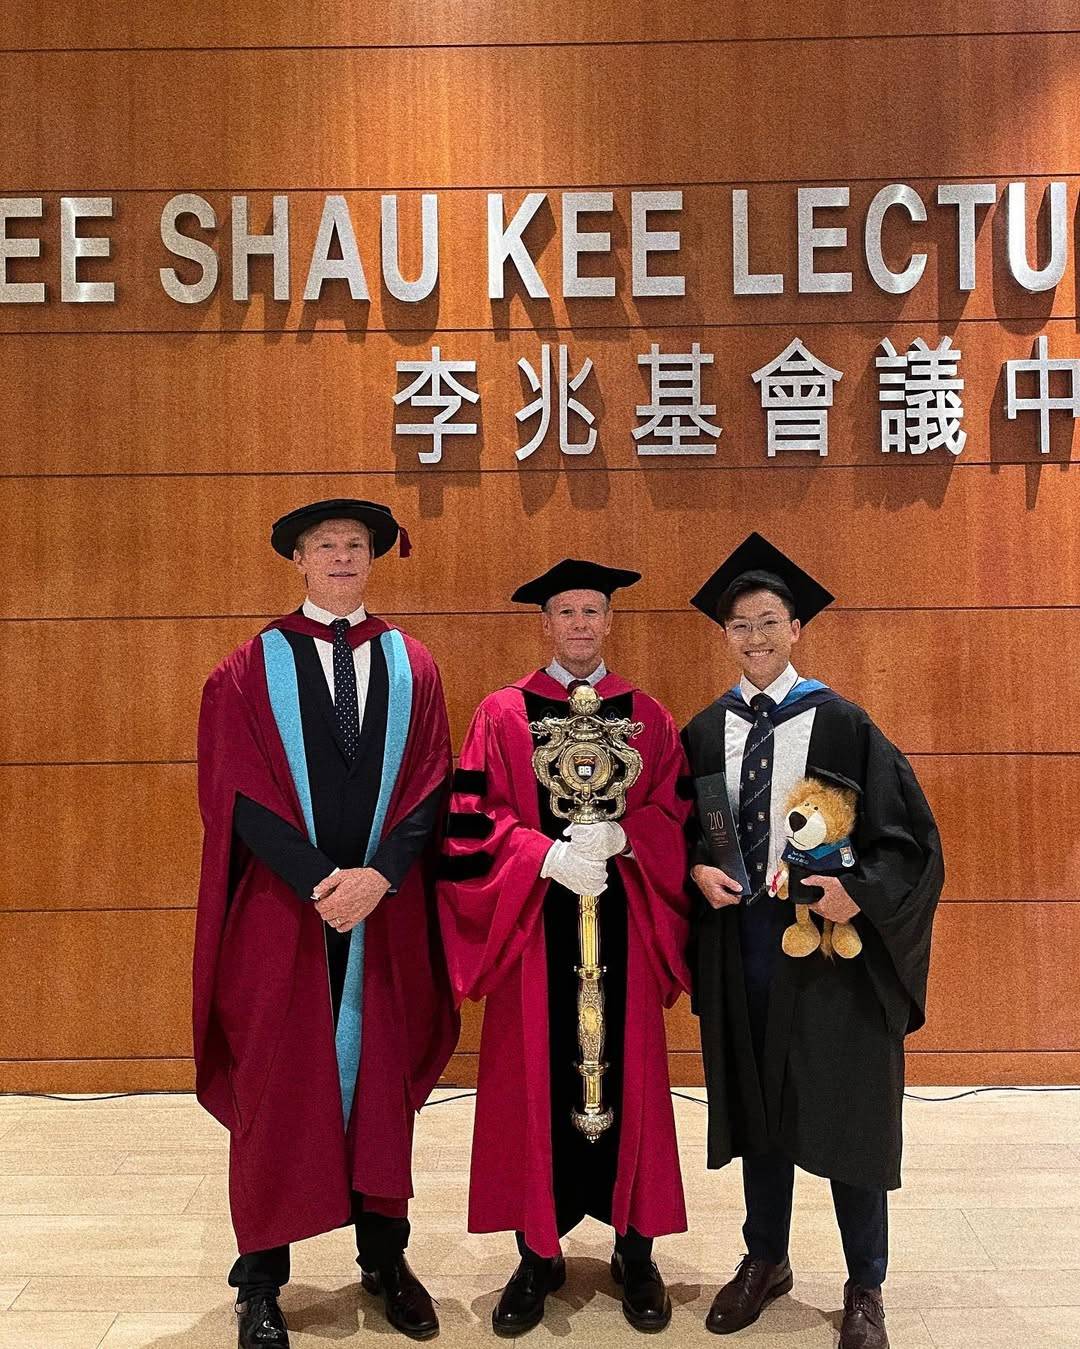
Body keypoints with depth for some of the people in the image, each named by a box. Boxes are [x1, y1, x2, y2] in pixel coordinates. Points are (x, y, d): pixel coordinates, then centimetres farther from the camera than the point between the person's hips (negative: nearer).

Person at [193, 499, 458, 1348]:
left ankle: (384, 1257, 27)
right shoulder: (253, 667, 1)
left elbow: (432, 787, 0)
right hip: (280, 906, -2)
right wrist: (319, 882, -17)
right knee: (274, 1087, 5)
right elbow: (237, 791, -7)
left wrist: (379, 876, -15)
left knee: (382, 1079, 11)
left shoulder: (412, 667, 8)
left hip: (387, 906, 2)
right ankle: (261, 1280, 20)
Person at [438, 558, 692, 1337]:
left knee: (627, 1080, 6)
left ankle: (636, 1250, 23)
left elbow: (675, 817, 3)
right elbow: (475, 820, -4)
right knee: (538, 1083, 5)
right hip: (536, 928, -1)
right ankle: (538, 1253, 21)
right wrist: (549, 856, -18)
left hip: (622, 925, 1)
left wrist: (618, 837, -16)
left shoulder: (647, 716, 8)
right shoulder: (502, 714, 3)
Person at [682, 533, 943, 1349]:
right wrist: (697, 872, -7)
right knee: (754, 1102, 14)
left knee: (845, 1112, 6)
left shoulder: (840, 724, -6)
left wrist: (860, 892, -20)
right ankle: (766, 1260, 35)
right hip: (739, 938, 3)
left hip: (829, 933, -3)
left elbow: (907, 831, -6)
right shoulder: (706, 732, 5)